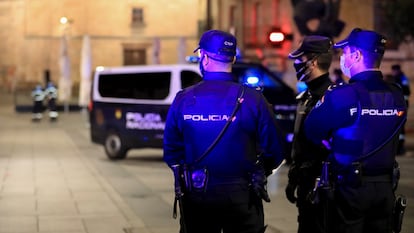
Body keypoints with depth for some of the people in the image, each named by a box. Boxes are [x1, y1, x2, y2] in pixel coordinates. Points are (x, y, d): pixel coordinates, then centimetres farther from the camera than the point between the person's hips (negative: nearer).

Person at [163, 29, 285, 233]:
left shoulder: (183, 100, -5)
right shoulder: (253, 99, -10)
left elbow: (171, 151, 0)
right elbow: (274, 152, -7)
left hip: (197, 195, 2)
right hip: (241, 195, -2)